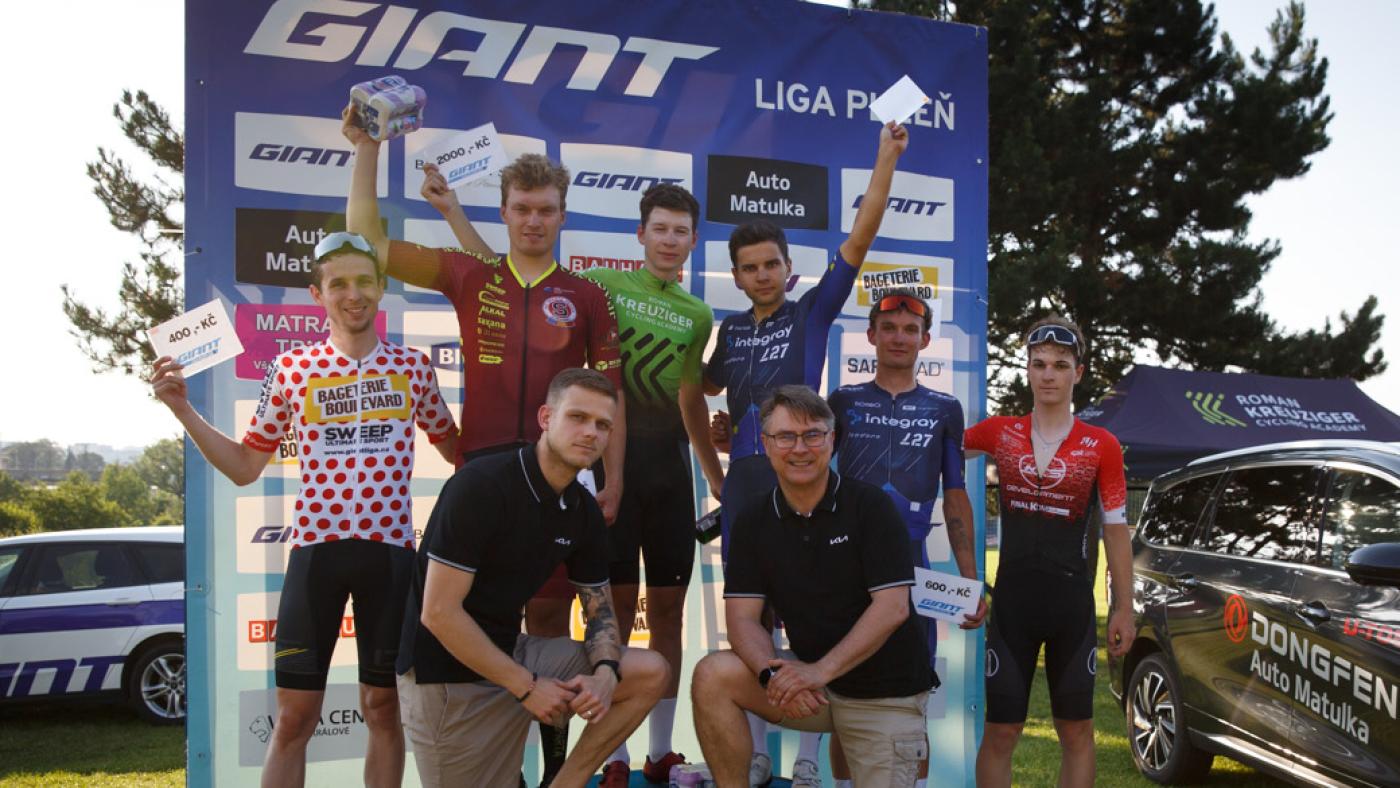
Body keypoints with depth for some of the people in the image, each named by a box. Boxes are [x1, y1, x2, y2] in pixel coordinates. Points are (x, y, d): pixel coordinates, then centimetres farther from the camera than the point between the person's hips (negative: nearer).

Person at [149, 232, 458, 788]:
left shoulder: (413, 367, 8)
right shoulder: (291, 369, 5)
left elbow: (453, 447, 22)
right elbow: (245, 467, 12)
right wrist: (181, 408, 4)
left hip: (391, 548, 1)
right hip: (315, 549, 0)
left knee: (382, 705, 9)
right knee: (294, 715, 1)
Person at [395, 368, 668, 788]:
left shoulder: (585, 511, 2)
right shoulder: (481, 484, -20)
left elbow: (599, 608, 10)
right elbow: (439, 612, -23)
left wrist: (605, 674, -13)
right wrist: (527, 686, -19)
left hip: (512, 654, 7)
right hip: (449, 674, -7)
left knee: (651, 673, 0)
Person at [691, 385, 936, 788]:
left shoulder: (870, 505, -12)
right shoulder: (752, 520, 0)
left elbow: (892, 608, -18)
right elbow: (742, 617, -5)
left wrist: (820, 671, -25)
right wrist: (772, 673, -26)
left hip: (886, 692, -3)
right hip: (809, 680, 3)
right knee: (713, 676, -19)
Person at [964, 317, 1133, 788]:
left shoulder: (1101, 446, -3)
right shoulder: (999, 433, 1)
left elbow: (1116, 530, 2)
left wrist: (1124, 607, 2)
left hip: (1073, 606, 0)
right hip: (1012, 602, 1)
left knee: (1076, 731, 10)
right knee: (1001, 730, 6)